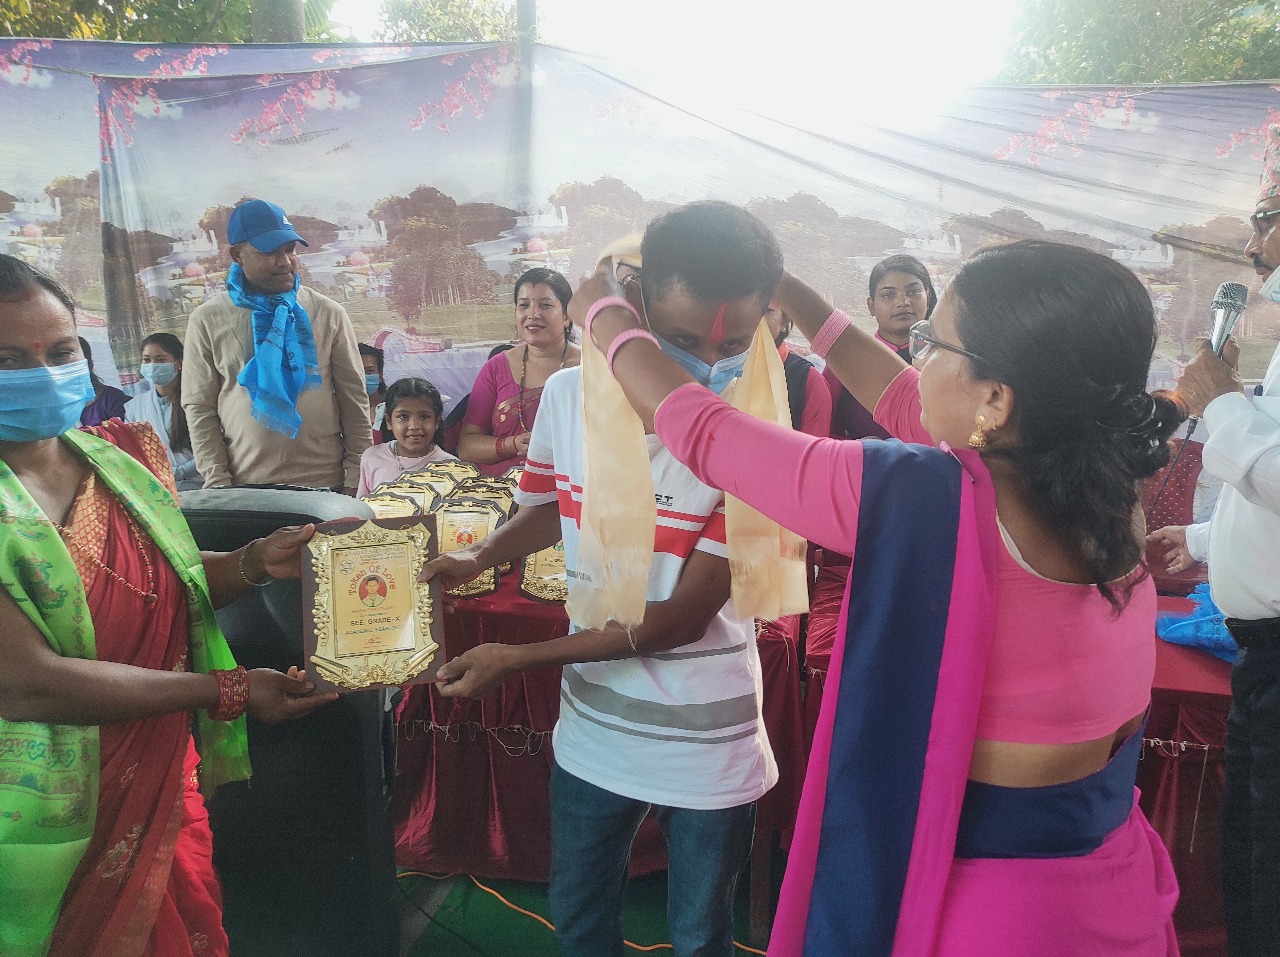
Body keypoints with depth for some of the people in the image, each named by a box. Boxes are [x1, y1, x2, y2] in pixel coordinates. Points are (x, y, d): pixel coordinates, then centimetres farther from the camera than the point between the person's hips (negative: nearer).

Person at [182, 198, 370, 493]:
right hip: (245, 488, 0)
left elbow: (354, 400, 3)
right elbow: (199, 408, 2)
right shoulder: (208, 320, 2)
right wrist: (217, 481, -5)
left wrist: (355, 477, -1)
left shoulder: (328, 314, 2)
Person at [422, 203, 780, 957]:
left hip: (708, 748, -3)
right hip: (592, 730, 4)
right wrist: (478, 558, -8)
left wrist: (517, 659, -20)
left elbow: (682, 618, -21)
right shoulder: (569, 395, -11)